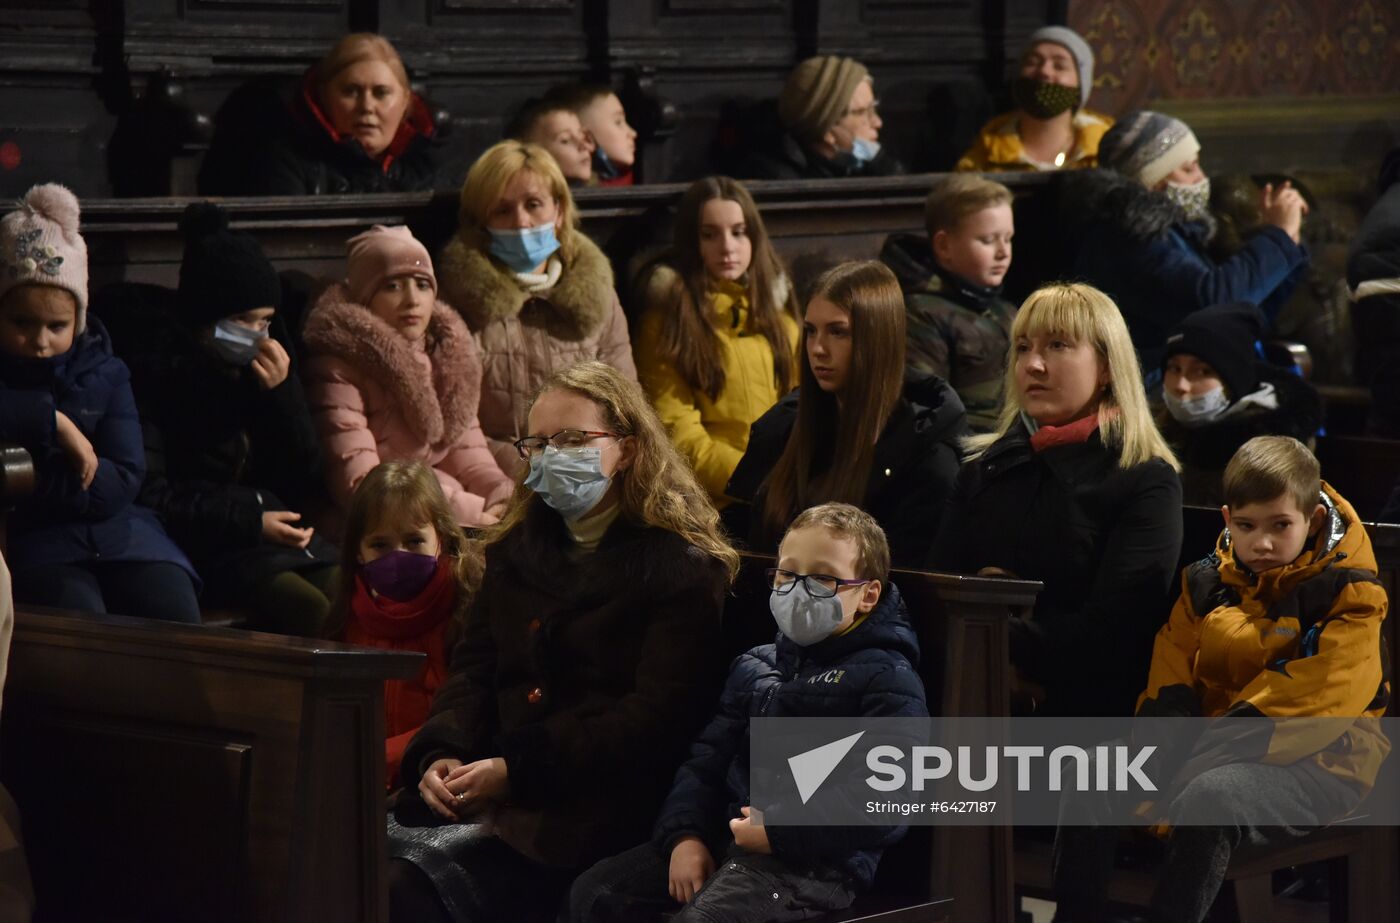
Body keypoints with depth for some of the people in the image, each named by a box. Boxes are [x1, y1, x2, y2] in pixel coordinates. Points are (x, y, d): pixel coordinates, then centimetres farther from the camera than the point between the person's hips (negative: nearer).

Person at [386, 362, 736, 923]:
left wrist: (517, 769, -17)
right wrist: (440, 754, -5)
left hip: (590, 809, -6)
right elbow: (473, 671, 17)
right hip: (477, 792, 6)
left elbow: (658, 716, -10)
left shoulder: (684, 571, 0)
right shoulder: (516, 550, 22)